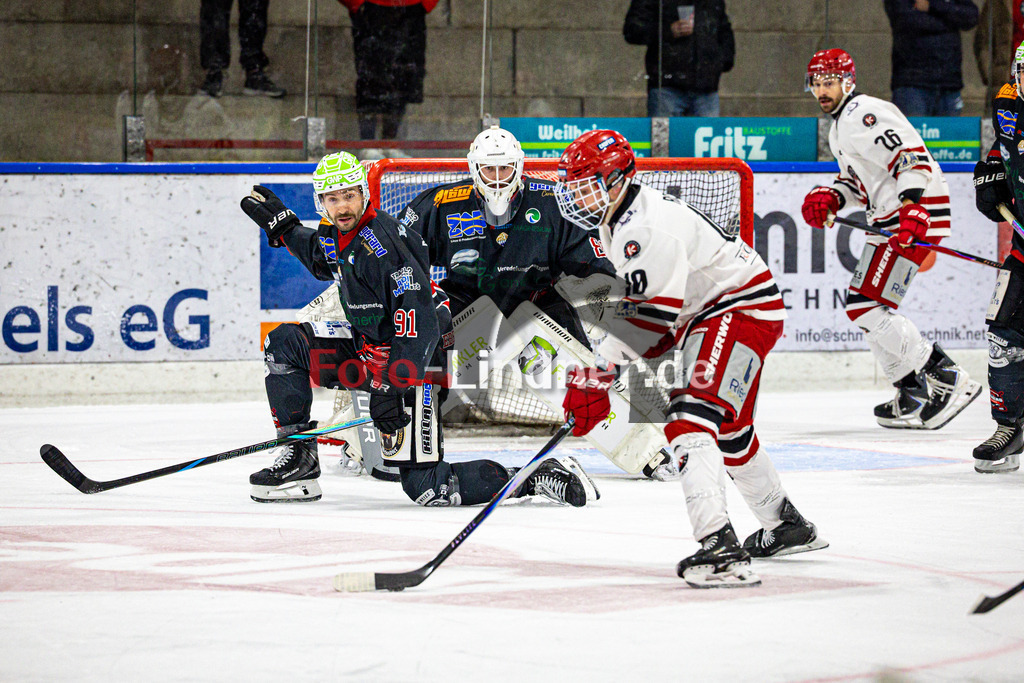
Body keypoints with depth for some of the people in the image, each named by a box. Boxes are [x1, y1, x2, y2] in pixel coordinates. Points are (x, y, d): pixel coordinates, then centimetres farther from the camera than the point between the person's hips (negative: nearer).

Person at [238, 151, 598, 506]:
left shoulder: (382, 244, -25)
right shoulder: (334, 236, 3)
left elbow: (417, 319, -30)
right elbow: (324, 261, 31)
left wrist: (391, 387, -32)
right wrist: (282, 225, 18)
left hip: (414, 359, -9)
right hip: (370, 347, 9)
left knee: (425, 487, -14)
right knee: (284, 343, 1)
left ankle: (540, 476, -5)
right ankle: (300, 459, 4)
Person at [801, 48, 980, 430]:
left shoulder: (864, 114, -13)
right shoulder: (839, 129, 21)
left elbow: (913, 156, -23)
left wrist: (910, 207, -34)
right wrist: (829, 199, 8)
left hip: (917, 214, -11)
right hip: (888, 220, 11)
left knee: (866, 306, -15)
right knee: (868, 307, 14)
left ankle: (947, 379, -16)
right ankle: (913, 396, 17)